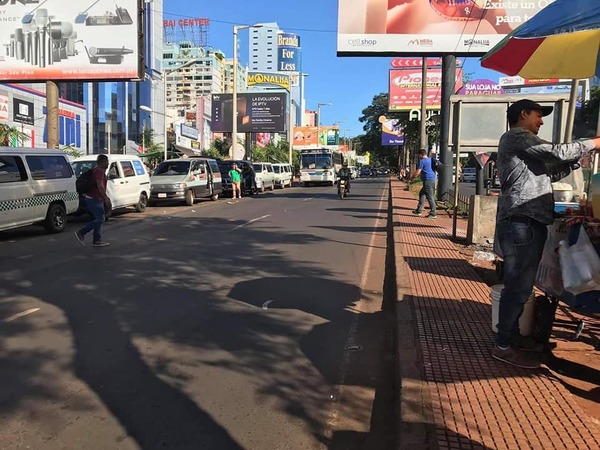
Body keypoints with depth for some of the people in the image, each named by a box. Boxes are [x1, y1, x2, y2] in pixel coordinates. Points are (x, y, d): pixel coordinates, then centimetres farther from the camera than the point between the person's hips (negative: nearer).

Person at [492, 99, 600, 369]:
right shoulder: (516, 137, -5)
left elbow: (550, 173, 25)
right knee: (518, 286, -8)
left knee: (520, 285, 15)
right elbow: (557, 152, -13)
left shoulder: (521, 144, 27)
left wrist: (578, 160, 15)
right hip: (521, 223, -11)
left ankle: (512, 335, 26)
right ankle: (503, 346, -1)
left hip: (527, 223, 11)